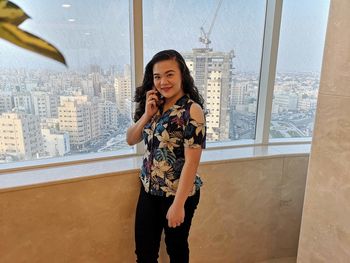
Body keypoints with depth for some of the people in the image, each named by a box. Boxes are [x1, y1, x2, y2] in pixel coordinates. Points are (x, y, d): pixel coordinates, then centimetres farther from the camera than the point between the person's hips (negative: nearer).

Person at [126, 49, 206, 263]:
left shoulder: (192, 110, -19)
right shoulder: (155, 106, 2)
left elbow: (192, 162, -21)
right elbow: (131, 140, 5)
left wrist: (178, 204, -19)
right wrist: (147, 114, -11)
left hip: (178, 194, -6)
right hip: (149, 189, 6)